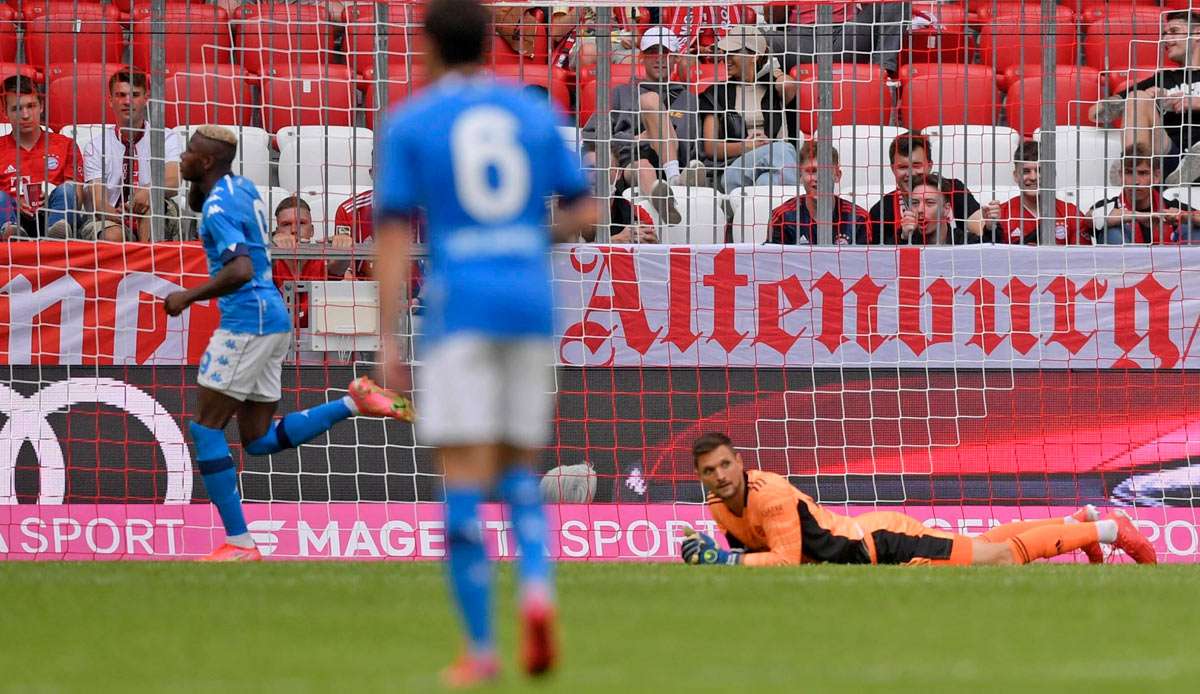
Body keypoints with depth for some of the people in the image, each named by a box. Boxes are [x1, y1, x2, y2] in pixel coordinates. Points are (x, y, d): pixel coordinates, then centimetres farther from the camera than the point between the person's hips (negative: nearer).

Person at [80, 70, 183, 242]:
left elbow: (172, 183, -15)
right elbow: (98, 201, -6)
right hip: (112, 222, 0)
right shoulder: (95, 146, 5)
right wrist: (117, 214, -30)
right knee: (112, 235, -35)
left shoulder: (167, 138, 4)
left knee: (151, 195, -32)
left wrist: (148, 191, -39)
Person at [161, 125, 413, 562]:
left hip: (248, 321, -10)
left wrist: (187, 297, -22)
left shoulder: (219, 208, -16)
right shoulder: (242, 189, 14)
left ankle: (239, 543, -10)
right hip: (271, 319, 10)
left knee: (205, 429, -6)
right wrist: (197, 179, 20)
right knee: (259, 440, 13)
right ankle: (354, 402, 4)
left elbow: (240, 270, -30)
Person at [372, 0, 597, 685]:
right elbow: (585, 212, 11)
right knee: (518, 468, 16)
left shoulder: (409, 123, 2)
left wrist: (389, 342, -5)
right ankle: (538, 589, -13)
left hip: (460, 312, -3)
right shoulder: (535, 114, 12)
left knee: (466, 478, -3)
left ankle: (481, 648, -10)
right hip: (532, 308, 3)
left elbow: (393, 236, -4)